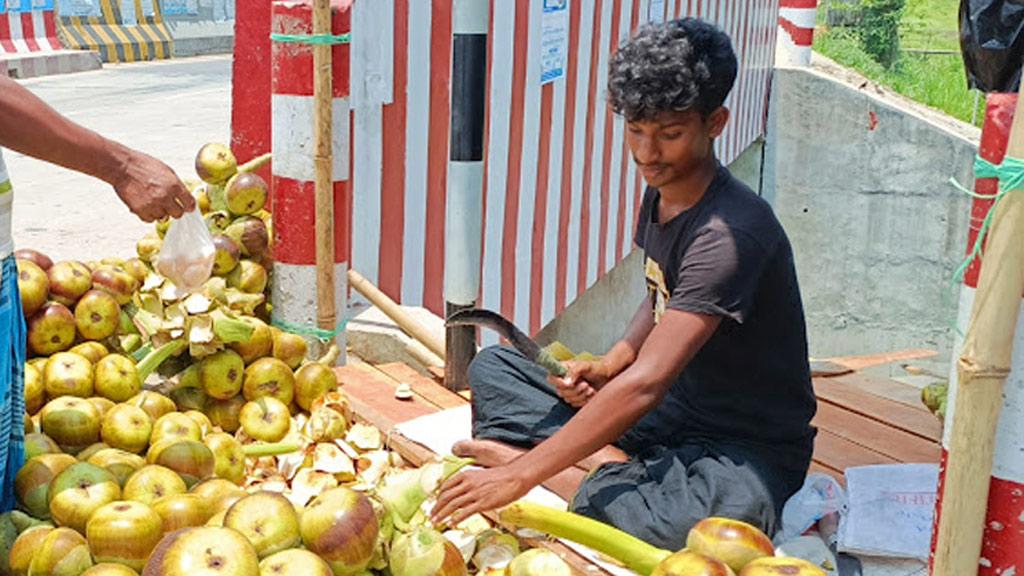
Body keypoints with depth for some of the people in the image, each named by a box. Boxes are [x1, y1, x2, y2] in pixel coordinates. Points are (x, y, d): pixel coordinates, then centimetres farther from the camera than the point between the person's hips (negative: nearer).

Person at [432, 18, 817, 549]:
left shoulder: (731, 232, -28)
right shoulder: (662, 192, 1)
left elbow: (645, 383, -34)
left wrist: (521, 475, -36)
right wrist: (605, 368, -3)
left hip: (750, 445, -8)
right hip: (674, 412, 9)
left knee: (722, 514, -45)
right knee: (493, 368, 5)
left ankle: (518, 456, -26)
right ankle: (611, 464, -16)